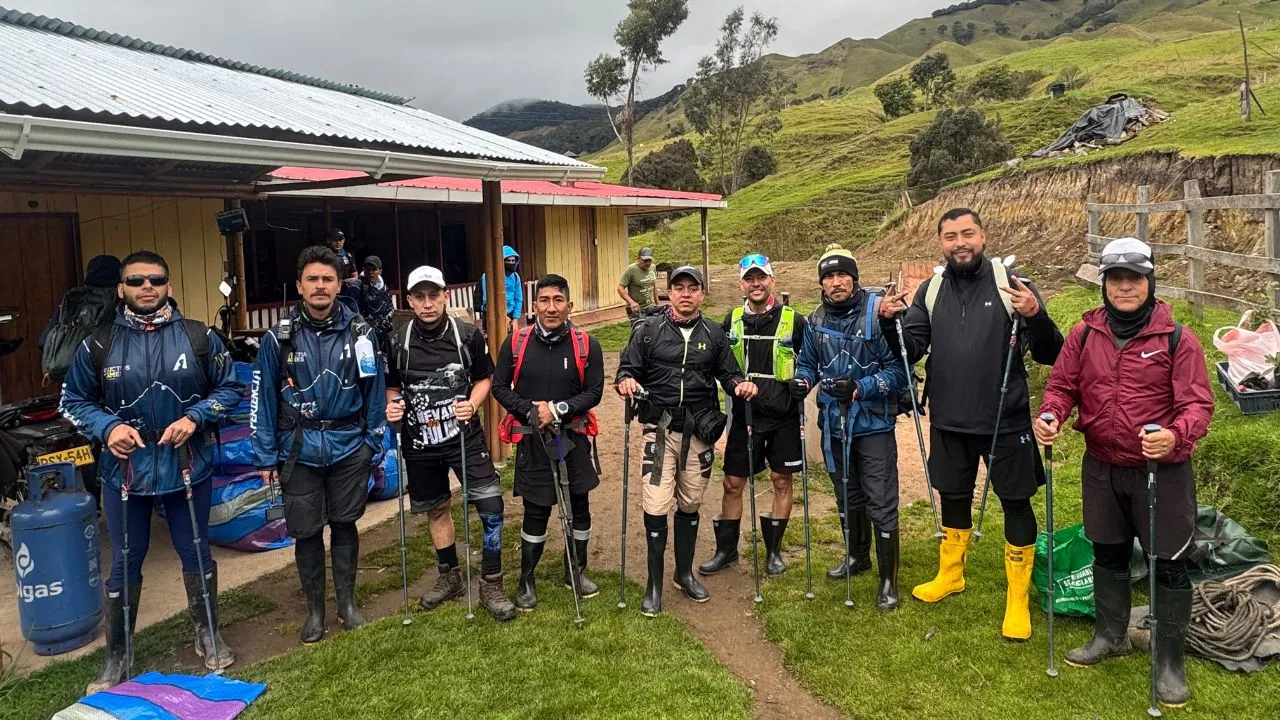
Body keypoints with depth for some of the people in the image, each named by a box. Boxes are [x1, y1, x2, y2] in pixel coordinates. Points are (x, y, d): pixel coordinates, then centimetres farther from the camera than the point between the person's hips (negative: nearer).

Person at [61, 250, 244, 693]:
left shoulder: (199, 337, -4)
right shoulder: (98, 345, -3)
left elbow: (229, 388, 2)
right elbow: (74, 401, 5)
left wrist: (195, 418, -14)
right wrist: (107, 427, -14)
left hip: (188, 465, 0)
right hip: (125, 468, 0)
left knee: (197, 555, 14)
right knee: (124, 565, 11)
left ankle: (208, 634, 33)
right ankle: (116, 656, 27)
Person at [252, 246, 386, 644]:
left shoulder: (360, 333, -3)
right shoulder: (279, 337, -4)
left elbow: (374, 389, 4)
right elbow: (262, 398, -1)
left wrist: (374, 441, 3)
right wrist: (266, 456, -1)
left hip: (349, 447, 0)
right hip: (300, 450, 0)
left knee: (344, 524, 11)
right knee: (306, 531, 8)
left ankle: (347, 601, 26)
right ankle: (314, 609, 24)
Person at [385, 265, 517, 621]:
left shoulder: (468, 334, -9)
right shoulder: (396, 340, -5)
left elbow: (485, 377, 3)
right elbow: (392, 386, 9)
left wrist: (472, 404, -14)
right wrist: (391, 405, -11)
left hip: (464, 435, -2)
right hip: (420, 441, 2)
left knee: (491, 505, -10)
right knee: (436, 508, 17)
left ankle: (490, 584, 7)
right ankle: (449, 576, 37)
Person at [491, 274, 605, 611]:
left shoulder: (586, 344, -5)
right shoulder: (516, 342, -4)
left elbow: (594, 392, -5)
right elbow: (499, 387, 0)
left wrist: (557, 409, -17)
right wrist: (530, 410, -14)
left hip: (573, 438, 1)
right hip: (532, 441, -1)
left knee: (579, 507, 12)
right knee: (535, 512, 5)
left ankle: (575, 572, 33)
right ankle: (526, 580, 24)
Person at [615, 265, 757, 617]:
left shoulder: (714, 334, 8)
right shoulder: (650, 329, 1)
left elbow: (728, 373, 10)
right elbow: (628, 367, 1)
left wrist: (741, 384, -11)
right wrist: (626, 380, -22)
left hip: (700, 431, 3)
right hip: (660, 429, -2)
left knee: (690, 505, 15)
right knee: (656, 506, -8)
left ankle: (685, 573, 33)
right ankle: (654, 584, 8)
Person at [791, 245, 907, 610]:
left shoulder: (878, 313, -15)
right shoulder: (816, 321, 2)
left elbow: (898, 370, -15)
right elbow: (808, 362, 15)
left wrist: (860, 387, -26)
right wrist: (802, 380, -7)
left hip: (873, 423, -5)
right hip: (834, 424, 5)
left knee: (881, 503, -2)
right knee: (847, 496, 21)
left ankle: (888, 580, 11)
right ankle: (857, 555, 42)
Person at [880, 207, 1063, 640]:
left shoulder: (1011, 284, -9)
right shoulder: (931, 290, 3)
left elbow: (1050, 355, -12)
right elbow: (911, 349, 1)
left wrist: (1035, 316, -31)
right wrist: (890, 322, -17)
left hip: (1005, 421, -3)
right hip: (949, 421, 4)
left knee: (1016, 503, 6)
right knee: (953, 498, 19)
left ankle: (1018, 600, 22)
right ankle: (950, 575, 40)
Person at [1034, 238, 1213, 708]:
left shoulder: (1177, 338, -11)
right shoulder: (1085, 334, -1)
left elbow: (1199, 403, -15)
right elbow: (1062, 385, 4)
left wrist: (1176, 435, -35)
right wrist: (1051, 416, -17)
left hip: (1162, 471, -3)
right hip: (1102, 468, 4)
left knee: (1168, 565, 5)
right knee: (1108, 554, 19)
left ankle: (1170, 662, 22)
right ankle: (1110, 636, 40)